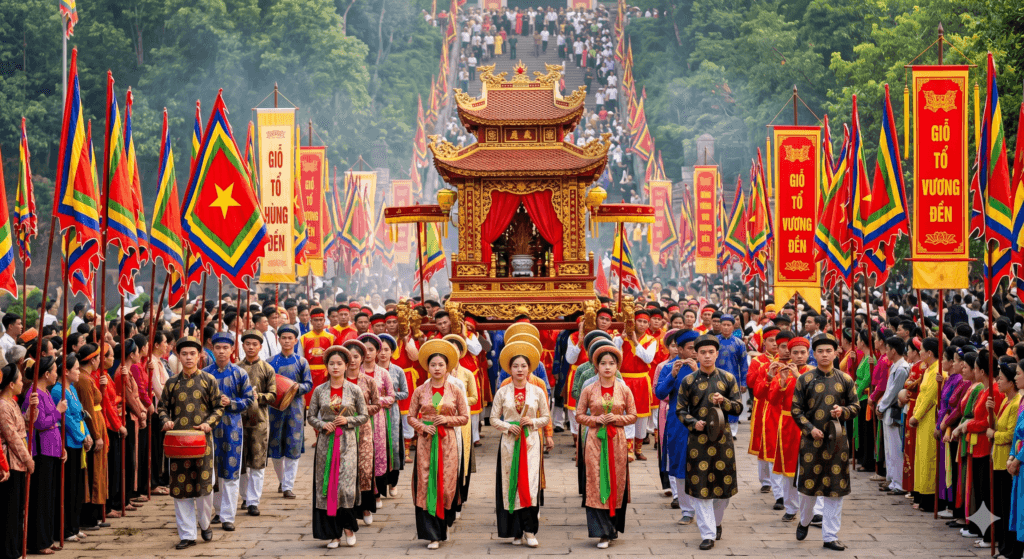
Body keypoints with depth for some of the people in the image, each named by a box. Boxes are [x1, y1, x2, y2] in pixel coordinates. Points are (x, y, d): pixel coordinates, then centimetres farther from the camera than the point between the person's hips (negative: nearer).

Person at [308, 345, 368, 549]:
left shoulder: (354, 390, 1)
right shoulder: (319, 391, 5)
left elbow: (364, 416, 5)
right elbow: (311, 417, 9)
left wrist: (347, 420, -11)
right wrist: (322, 424, -9)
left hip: (347, 442, -2)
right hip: (326, 442, 2)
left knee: (346, 485, -10)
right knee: (327, 485, 0)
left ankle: (348, 526, 12)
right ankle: (333, 533, 8)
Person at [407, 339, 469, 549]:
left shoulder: (455, 391, 4)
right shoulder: (420, 391, 5)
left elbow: (465, 417, 7)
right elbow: (411, 417, 9)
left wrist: (447, 420, -9)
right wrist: (423, 427, -9)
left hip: (447, 441, 0)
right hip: (426, 441, 0)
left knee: (447, 483, -1)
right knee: (426, 484, -4)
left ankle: (444, 524, 24)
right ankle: (432, 534, 0)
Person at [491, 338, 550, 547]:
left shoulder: (537, 392, 5)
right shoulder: (502, 392, 4)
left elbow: (546, 418, 10)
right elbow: (493, 419, 6)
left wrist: (533, 422, -9)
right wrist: (508, 427, -12)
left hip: (530, 442, 0)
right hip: (509, 442, 0)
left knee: (530, 484, -10)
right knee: (511, 484, -1)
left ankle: (530, 531, -7)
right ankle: (516, 532, 5)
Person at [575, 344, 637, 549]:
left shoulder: (624, 390, 4)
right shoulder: (588, 390, 3)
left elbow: (633, 416, 7)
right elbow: (579, 416, 6)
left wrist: (616, 418, -10)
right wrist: (596, 420, -10)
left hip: (617, 441, 1)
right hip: (595, 441, -1)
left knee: (617, 483, 1)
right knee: (596, 483, -7)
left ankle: (613, 526, 18)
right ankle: (603, 532, -6)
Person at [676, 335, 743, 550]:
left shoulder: (728, 378, 3)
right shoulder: (688, 381, 1)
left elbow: (738, 408, 5)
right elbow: (680, 410, 5)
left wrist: (724, 402, -15)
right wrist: (693, 423, -14)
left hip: (722, 437, 1)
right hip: (698, 438, -1)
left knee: (724, 483, 7)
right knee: (700, 486, -4)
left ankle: (716, 522, 32)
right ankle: (708, 534, 0)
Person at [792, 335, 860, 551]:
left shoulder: (845, 380, 5)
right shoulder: (804, 380, 1)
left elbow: (856, 406, 9)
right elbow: (796, 410, 1)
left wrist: (843, 411, -13)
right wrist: (810, 429, -13)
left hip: (838, 439, 1)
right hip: (811, 439, -1)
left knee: (835, 488, 1)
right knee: (809, 484, 5)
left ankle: (830, 536, 7)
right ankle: (804, 521, 33)